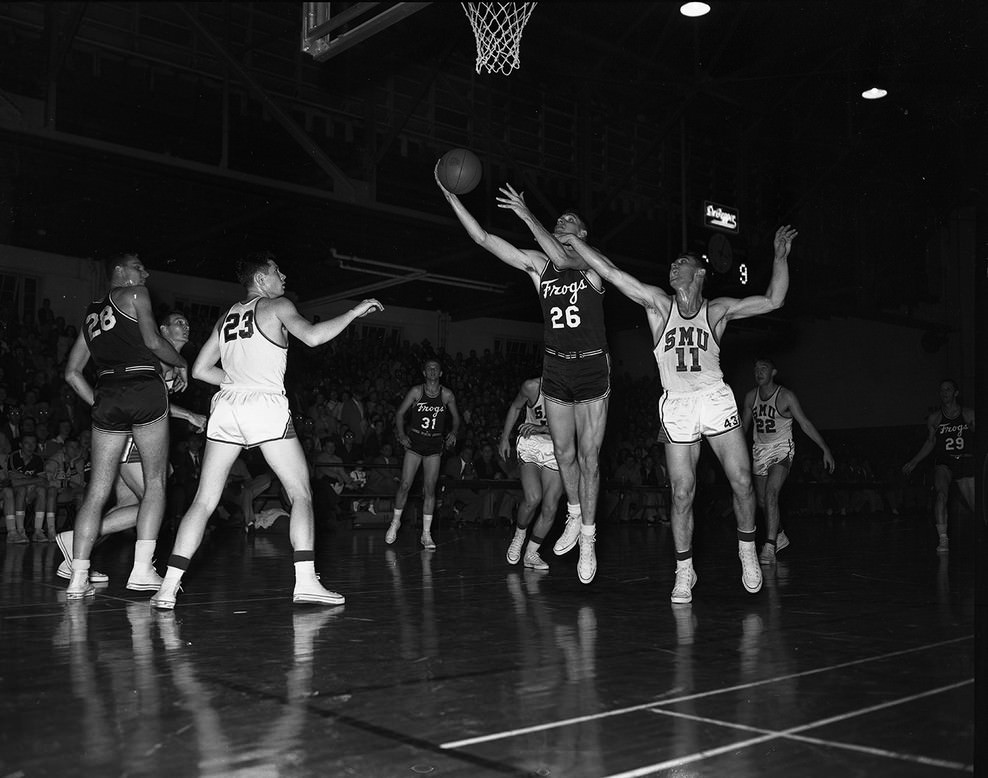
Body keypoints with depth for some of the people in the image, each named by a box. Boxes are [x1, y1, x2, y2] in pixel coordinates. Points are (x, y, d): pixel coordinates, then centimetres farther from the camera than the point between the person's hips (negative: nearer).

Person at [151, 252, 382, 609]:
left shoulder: (227, 317, 22)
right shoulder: (276, 306, 5)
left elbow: (200, 369, 21)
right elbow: (312, 336, -12)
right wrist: (354, 312, -2)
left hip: (226, 405, 5)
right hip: (266, 406, -5)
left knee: (204, 501, 6)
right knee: (301, 494, 3)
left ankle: (168, 587, 0)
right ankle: (305, 581, -7)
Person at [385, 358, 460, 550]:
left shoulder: (447, 394, 1)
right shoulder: (416, 391, -4)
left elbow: (455, 417, 12)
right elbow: (400, 413, 1)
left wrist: (453, 432, -6)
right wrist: (402, 435, -11)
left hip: (435, 444, 1)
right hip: (415, 441, -1)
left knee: (430, 489, -1)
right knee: (405, 485, -4)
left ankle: (426, 534, 5)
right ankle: (395, 522, 20)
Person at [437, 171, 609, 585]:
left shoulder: (591, 263, -5)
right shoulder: (537, 263, 5)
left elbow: (562, 258, -29)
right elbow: (483, 239, -2)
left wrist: (526, 215, -29)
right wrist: (451, 197, -9)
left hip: (591, 368, -3)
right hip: (555, 367, 4)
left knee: (588, 457, -1)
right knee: (563, 452, 9)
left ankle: (588, 538, 9)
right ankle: (574, 516, 31)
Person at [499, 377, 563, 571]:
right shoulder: (532, 387, -18)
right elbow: (515, 407, 3)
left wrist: (541, 428, -38)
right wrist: (504, 438, 7)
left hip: (557, 448, 1)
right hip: (530, 444, -1)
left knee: (550, 508, -4)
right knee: (533, 498, -21)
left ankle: (530, 554, 13)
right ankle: (519, 536, 8)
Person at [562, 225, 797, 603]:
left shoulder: (718, 310, 8)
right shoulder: (658, 303, 6)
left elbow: (773, 300, 6)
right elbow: (610, 272, 3)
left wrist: (780, 255, 1)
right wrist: (573, 240, 0)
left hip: (716, 399, 0)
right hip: (676, 405, 0)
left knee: (742, 483, -4)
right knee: (682, 494, -2)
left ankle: (747, 550, 20)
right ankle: (684, 571, 12)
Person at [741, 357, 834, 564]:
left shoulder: (786, 396, -11)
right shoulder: (751, 397, 2)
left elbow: (805, 424, -7)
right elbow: (743, 426, 15)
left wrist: (825, 449, -9)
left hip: (782, 451, -5)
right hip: (760, 452, 5)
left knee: (771, 495, -23)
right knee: (762, 501, 10)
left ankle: (769, 548, -23)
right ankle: (780, 537, 35)